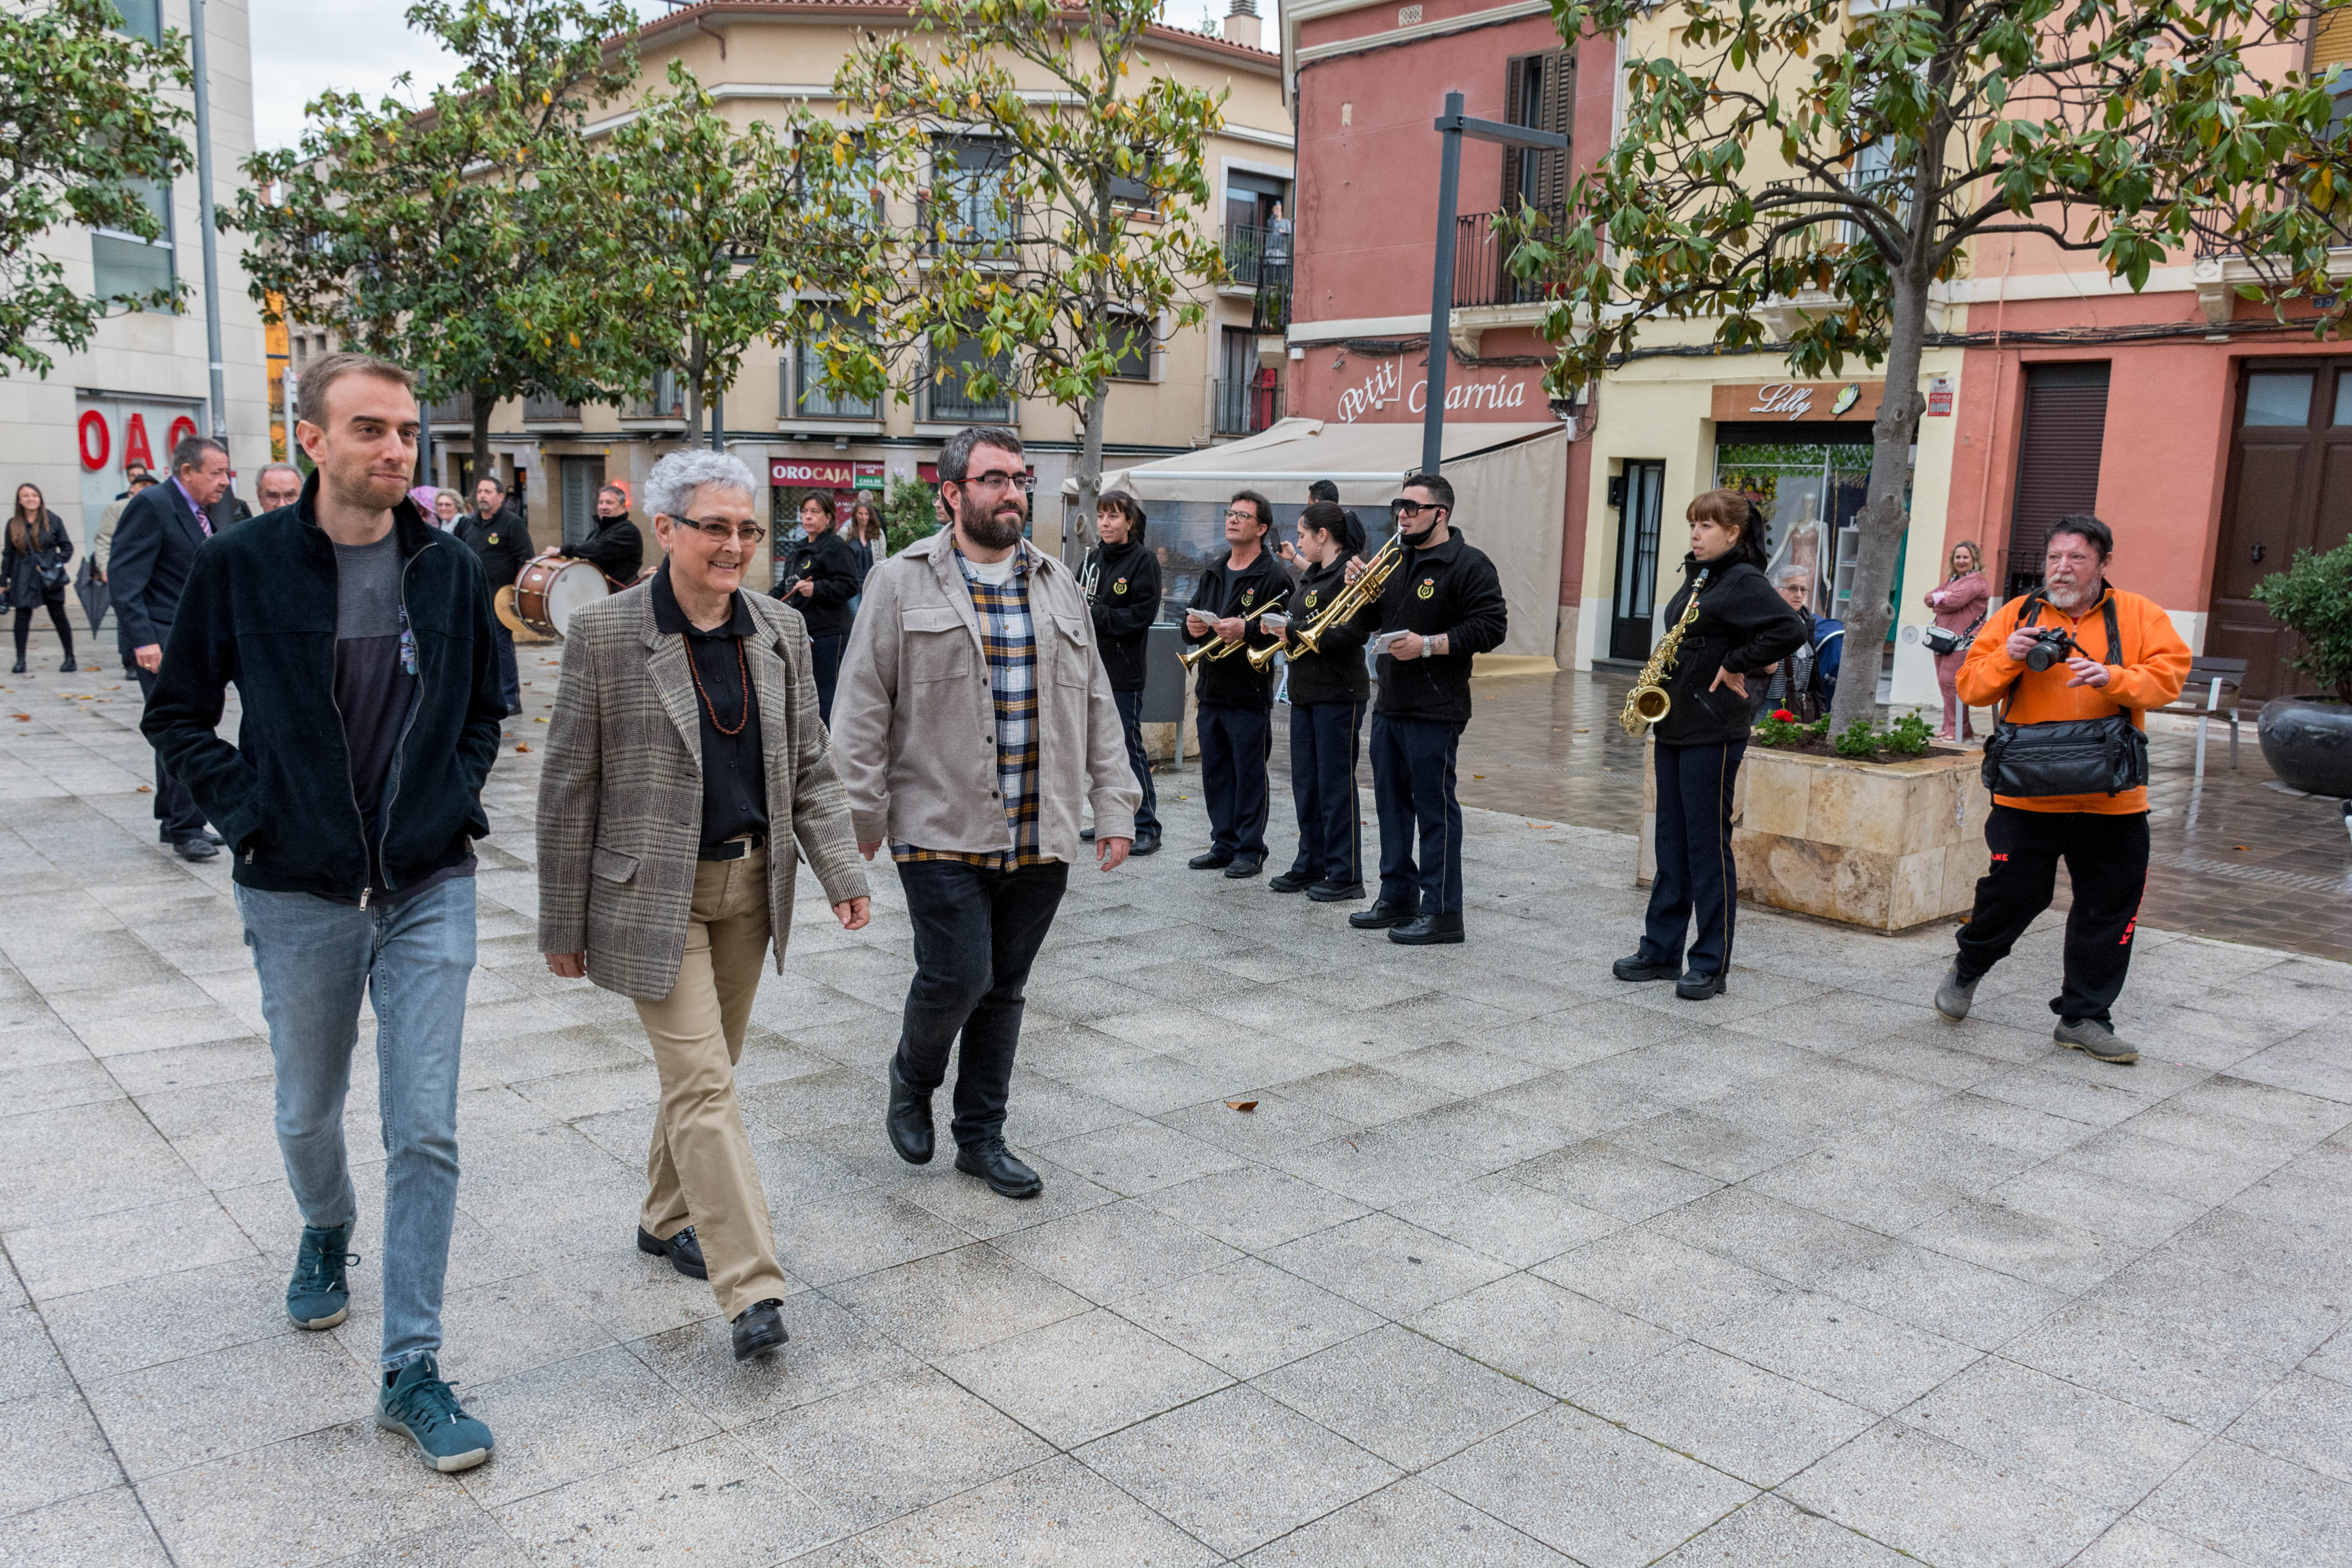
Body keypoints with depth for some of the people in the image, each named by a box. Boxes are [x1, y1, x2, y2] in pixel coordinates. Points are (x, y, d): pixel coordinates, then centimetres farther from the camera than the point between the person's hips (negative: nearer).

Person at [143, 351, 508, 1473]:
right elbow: (177, 715, 4)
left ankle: (411, 1370, 9)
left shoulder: (452, 572, -1)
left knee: (426, 1133, -2)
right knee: (309, 1113, 18)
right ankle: (326, 1234, 52)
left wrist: (459, 800, 0)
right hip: (299, 897, 0)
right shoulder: (241, 566, -6)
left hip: (430, 893, 0)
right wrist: (244, 812, -8)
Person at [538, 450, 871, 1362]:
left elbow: (810, 767, 9)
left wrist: (843, 873, -1)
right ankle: (752, 1290, -5)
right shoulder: (604, 633, -9)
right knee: (703, 1083, -7)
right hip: (654, 893, -5)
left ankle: (669, 1218, 37)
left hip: (749, 885, 5)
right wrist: (564, 924, -4)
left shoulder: (779, 632, 4)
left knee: (706, 1070, 16)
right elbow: (569, 789, -6)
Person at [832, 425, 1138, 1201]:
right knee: (957, 977, -8)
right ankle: (912, 1080, 24)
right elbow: (863, 707, -3)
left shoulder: (1058, 585, 12)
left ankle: (981, 1136, 26)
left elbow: (1097, 706, 14)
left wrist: (1114, 807, 8)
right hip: (943, 834, -4)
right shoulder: (903, 583, -2)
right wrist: (862, 816, -7)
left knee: (1004, 990, 11)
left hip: (1039, 840, 4)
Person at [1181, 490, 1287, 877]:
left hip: (1250, 694, -7)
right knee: (1215, 771, 12)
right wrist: (1192, 626, -2)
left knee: (1250, 773, 0)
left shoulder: (1274, 577, -7)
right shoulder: (1213, 573, 16)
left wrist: (1246, 631, -27)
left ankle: (1250, 849, 10)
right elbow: (1192, 618, 21)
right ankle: (1224, 844, 22)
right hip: (1211, 690, 7)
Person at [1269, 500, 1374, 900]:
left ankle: (1346, 875, 5)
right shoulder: (1312, 575, 16)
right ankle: (1311, 865, 23)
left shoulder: (1352, 573, -12)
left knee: (1336, 784, -3)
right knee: (1305, 783, 12)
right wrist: (1282, 630, -3)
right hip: (1305, 691, 9)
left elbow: (1352, 632, -21)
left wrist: (1293, 631, -17)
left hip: (1339, 693, -9)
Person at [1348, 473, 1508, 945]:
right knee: (1392, 802, 14)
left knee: (1435, 809, -4)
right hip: (1390, 705, 8)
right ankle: (1398, 898, 25)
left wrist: (1429, 645, -21)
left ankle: (1442, 913, 3)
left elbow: (1491, 628, -17)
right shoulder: (1398, 561, 17)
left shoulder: (1469, 564, -9)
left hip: (1434, 712, -8)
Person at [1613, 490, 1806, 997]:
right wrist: (1660, 692, 10)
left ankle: (1711, 965, 5)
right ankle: (1661, 951, 20)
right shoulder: (1696, 577, 15)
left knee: (1708, 846, -3)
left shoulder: (1743, 582, -12)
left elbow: (1792, 630, -25)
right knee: (1671, 842, 12)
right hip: (1674, 727, 9)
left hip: (1713, 732, -9)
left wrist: (1736, 666, -18)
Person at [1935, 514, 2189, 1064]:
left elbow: (2169, 674, -6)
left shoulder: (2140, 616, 5)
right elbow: (1971, 687, 3)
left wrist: (2113, 677, -22)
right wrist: (2007, 658, -16)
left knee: (2110, 906, 6)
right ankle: (1967, 968, 29)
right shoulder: (2017, 615, 6)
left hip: (2111, 797, 1)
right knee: (2013, 892, 0)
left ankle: (2083, 1017, 19)